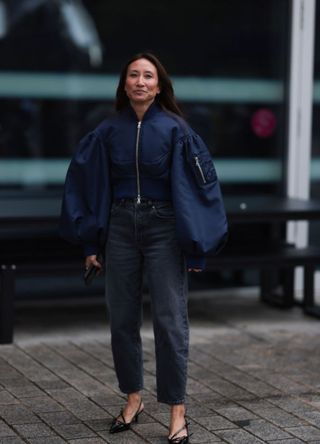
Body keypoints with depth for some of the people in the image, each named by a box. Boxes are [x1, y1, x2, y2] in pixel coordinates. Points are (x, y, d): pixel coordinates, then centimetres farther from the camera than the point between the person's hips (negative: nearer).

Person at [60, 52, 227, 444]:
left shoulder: (174, 129, -6)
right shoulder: (109, 131, 3)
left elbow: (198, 184, -6)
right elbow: (89, 184, 9)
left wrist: (195, 248, -9)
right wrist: (90, 242, 6)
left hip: (163, 229, -3)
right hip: (121, 228, 4)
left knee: (170, 320, -4)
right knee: (122, 319, 8)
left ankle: (177, 411, 4)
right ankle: (133, 399, 25)